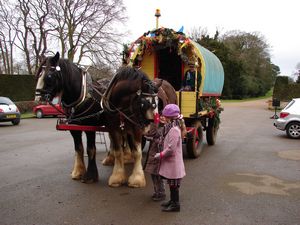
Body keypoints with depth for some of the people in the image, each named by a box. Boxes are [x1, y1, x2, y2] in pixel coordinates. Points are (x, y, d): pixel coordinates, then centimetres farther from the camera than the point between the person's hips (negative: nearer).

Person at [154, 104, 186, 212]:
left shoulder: (174, 130, -23)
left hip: (173, 162, -9)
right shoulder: (171, 127, 8)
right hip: (170, 161, 9)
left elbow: (171, 149, -24)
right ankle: (172, 200, 35)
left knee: (174, 184, 3)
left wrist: (160, 155, -14)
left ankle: (175, 204, 16)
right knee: (171, 183, 21)